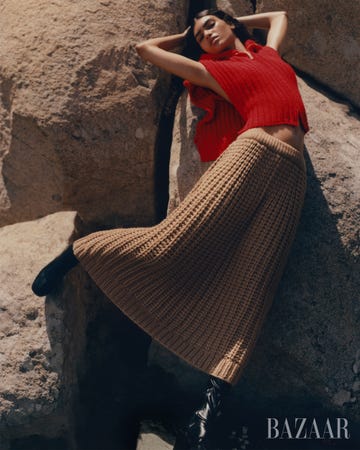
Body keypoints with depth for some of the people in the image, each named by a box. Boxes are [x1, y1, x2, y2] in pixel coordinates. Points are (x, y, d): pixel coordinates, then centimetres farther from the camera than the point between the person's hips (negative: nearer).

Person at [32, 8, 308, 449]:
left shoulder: (268, 53, 29)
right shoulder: (214, 70, 18)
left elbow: (280, 14, 49)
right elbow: (146, 47, 20)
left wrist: (233, 21, 44)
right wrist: (186, 35, 35)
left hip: (290, 175, 3)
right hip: (250, 153, -2)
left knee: (247, 289, -12)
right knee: (172, 241, -16)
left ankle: (210, 409, -20)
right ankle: (77, 250, 9)